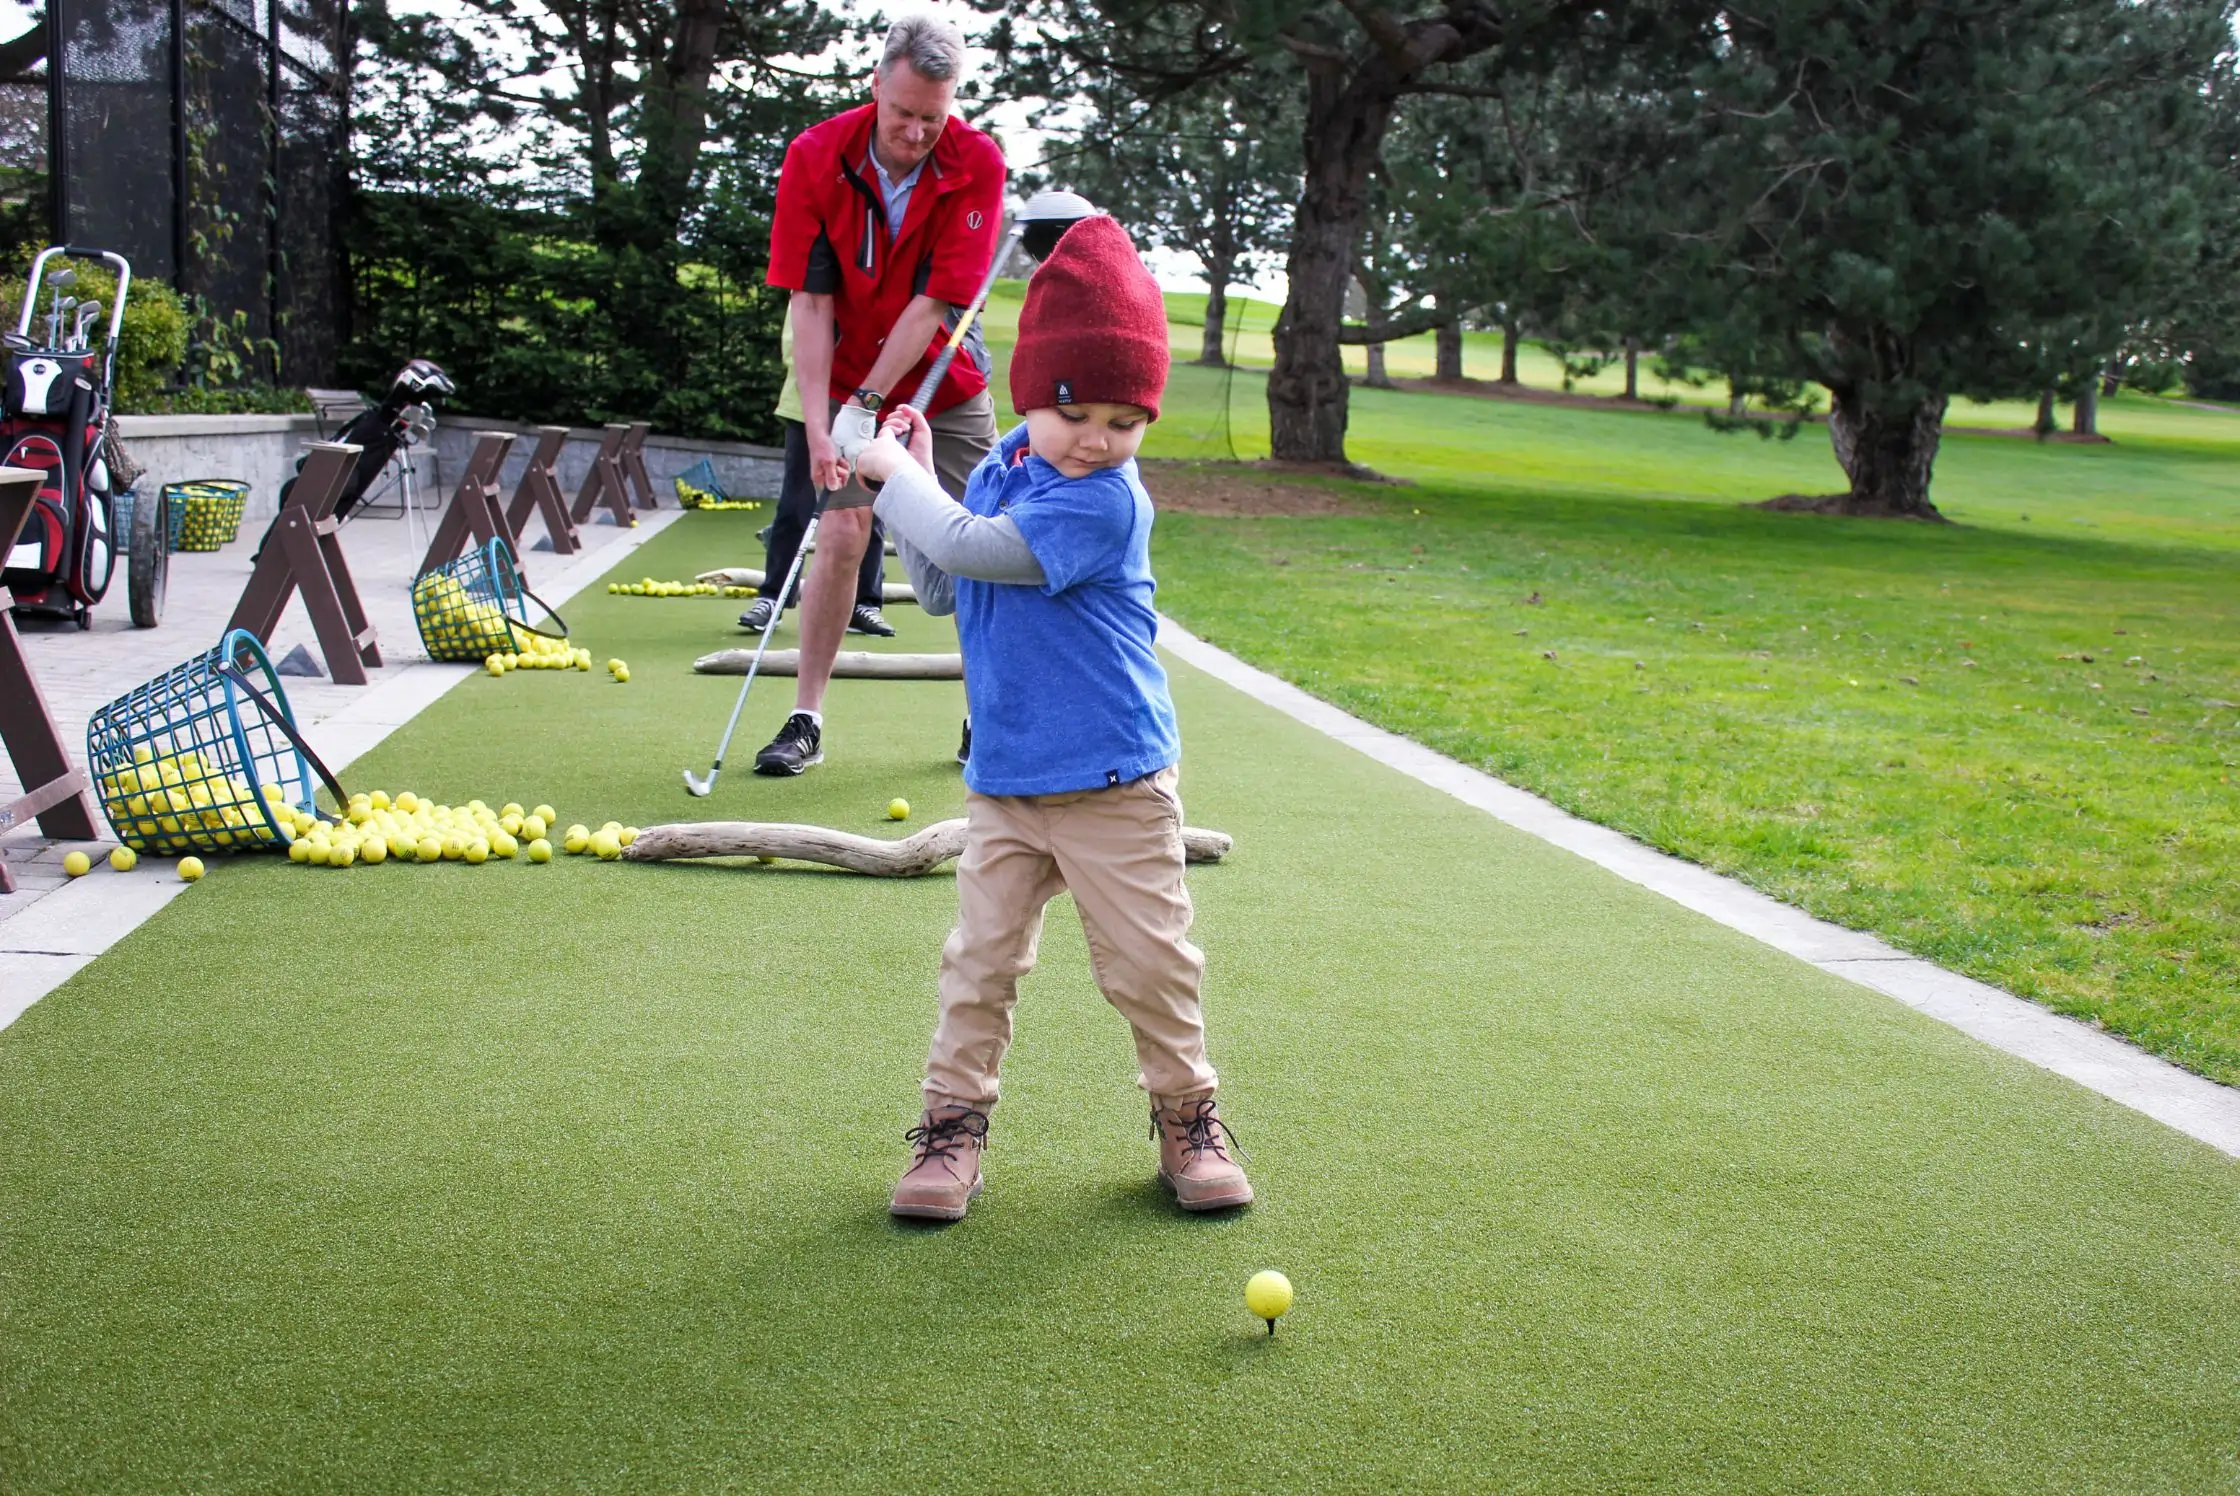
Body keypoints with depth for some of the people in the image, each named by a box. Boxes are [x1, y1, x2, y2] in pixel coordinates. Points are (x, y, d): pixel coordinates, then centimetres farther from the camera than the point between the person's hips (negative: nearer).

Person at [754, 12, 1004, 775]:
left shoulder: (977, 165, -18)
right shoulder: (815, 157, -16)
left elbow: (934, 304, -20)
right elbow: (809, 303, -16)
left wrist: (867, 403, -23)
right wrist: (818, 423, -24)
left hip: (947, 389, 0)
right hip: (850, 387, 0)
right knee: (841, 536, -10)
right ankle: (806, 721, -2)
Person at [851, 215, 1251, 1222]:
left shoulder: (1104, 502, -19)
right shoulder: (1002, 468, 5)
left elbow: (974, 549, -26)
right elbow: (941, 591, 14)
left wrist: (894, 474, -12)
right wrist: (911, 484, 5)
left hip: (1112, 782, -5)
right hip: (1005, 778, 6)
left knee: (1149, 959, 4)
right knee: (980, 958, 7)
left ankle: (1186, 1114, 22)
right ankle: (953, 1121, 17)